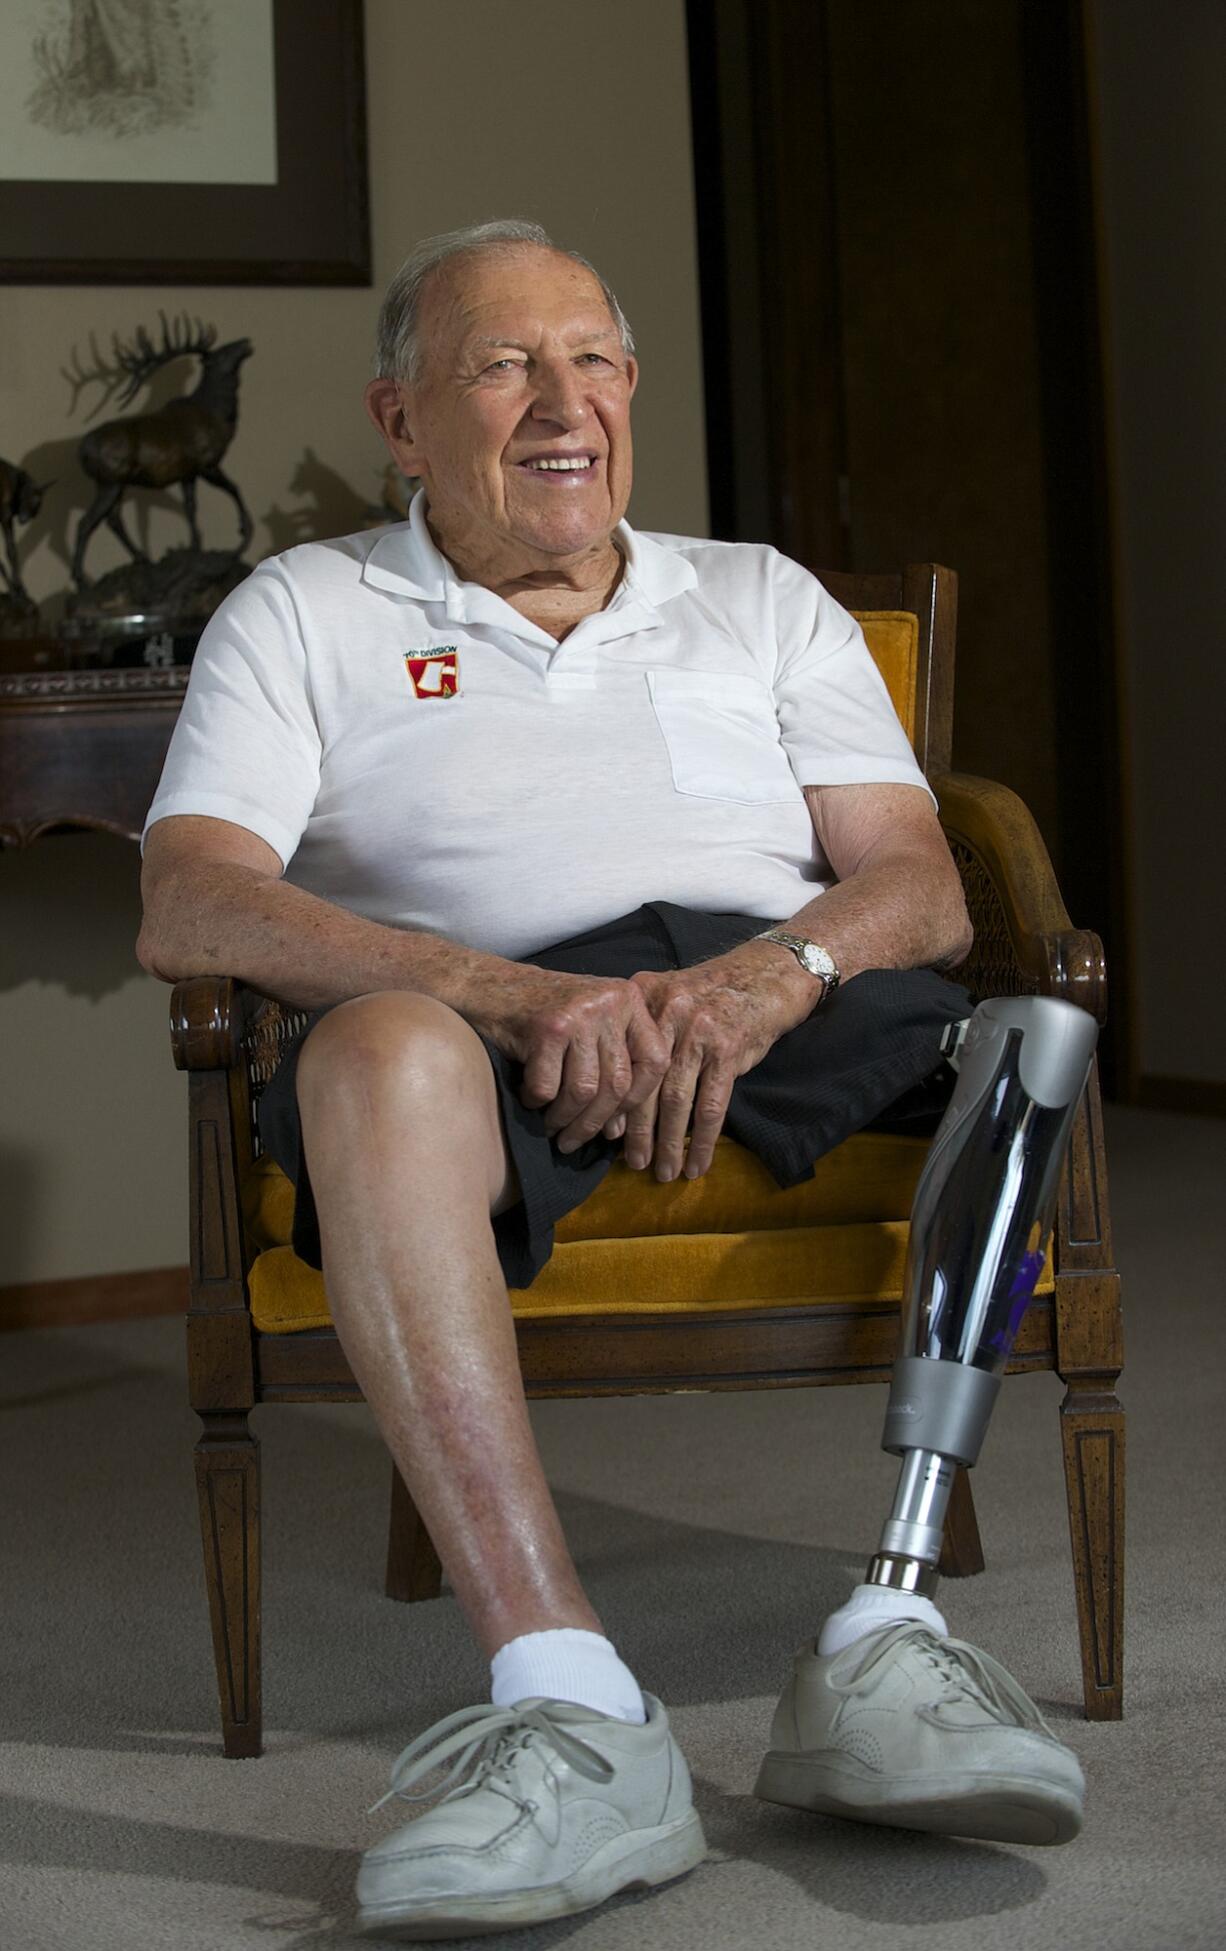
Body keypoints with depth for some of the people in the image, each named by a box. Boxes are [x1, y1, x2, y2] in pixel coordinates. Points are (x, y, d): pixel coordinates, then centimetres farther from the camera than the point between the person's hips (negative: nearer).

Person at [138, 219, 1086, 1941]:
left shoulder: (763, 599, 26)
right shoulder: (303, 615, 18)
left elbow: (917, 880, 13)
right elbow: (190, 909, 1)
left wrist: (775, 972, -14)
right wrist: (518, 995, -16)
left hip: (785, 996, 3)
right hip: (491, 1004, -2)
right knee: (376, 1054, -37)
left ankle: (892, 1633, -31)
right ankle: (571, 1709, -44)